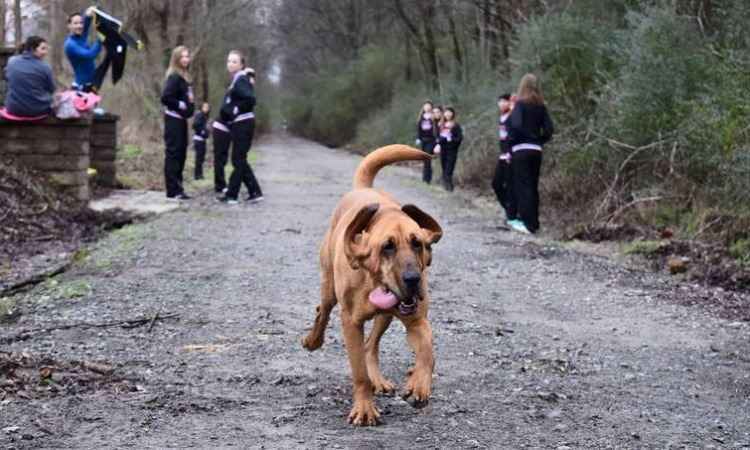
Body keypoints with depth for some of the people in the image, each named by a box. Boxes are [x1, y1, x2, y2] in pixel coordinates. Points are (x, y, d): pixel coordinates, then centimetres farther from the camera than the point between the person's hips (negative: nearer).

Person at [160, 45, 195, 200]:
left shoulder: (184, 77, 14)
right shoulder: (174, 77, -14)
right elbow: (165, 98, -23)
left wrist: (190, 105, 1)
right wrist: (180, 105, -16)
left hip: (181, 119, 10)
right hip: (173, 119, -10)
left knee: (181, 154, 11)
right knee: (173, 154, -7)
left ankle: (177, 188, 17)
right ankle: (173, 190, -5)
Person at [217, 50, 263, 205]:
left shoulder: (241, 80, -14)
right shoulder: (235, 80, 14)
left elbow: (251, 100, -27)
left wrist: (235, 110, -18)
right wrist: (227, 112, 8)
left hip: (243, 125, -10)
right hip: (238, 124, 10)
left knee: (238, 160, -3)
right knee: (240, 160, 12)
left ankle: (231, 195, 3)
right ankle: (255, 192, 14)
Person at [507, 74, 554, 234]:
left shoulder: (520, 104, -7)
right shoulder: (541, 107, 8)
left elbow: (515, 126, -20)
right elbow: (549, 129, 3)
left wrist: (510, 143, -8)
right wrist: (539, 141, 13)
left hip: (521, 150, -5)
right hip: (536, 150, 6)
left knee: (523, 186, -3)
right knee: (533, 186, 12)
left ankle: (528, 224, -5)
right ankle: (533, 221, 17)